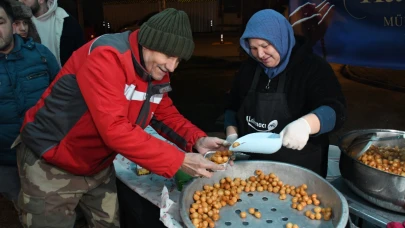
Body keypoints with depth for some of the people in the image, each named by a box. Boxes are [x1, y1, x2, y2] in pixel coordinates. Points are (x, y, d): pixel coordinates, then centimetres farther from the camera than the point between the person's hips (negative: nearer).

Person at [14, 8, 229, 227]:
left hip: (99, 166, 8)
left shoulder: (157, 70, -3)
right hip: (50, 164, -7)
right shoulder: (107, 56, -30)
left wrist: (197, 140, -15)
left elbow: (166, 114, 5)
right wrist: (179, 160, -35)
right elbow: (114, 129, -36)